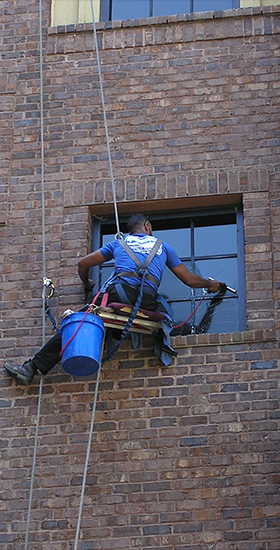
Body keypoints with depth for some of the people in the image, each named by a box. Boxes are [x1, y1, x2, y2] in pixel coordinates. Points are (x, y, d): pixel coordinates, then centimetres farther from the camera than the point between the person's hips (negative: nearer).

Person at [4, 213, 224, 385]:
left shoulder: (119, 243, 29)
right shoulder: (162, 246, 30)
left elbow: (84, 263, 26)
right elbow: (189, 279, 32)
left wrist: (87, 284, 47)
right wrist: (210, 284, 52)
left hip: (119, 290, 0)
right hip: (149, 299, 0)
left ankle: (33, 368, -6)